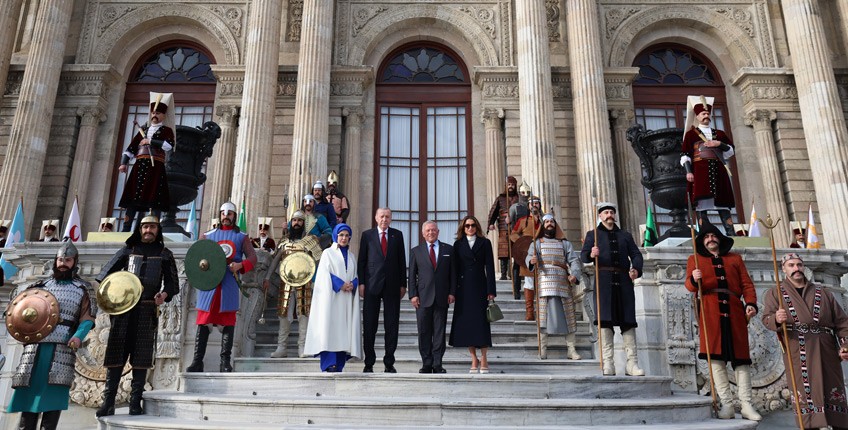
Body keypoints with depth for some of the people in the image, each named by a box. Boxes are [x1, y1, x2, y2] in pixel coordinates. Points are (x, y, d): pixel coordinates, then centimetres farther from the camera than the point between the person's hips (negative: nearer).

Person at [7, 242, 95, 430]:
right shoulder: (41, 286, 18)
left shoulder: (81, 289, 12)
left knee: (53, 395, -5)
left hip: (62, 347, -2)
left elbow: (87, 318, 3)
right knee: (29, 391, 1)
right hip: (35, 345, 2)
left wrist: (79, 336, -15)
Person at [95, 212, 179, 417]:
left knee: (141, 357, 0)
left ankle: (135, 403, 4)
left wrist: (164, 295, -11)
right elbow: (107, 272, 10)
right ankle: (108, 402, 3)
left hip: (148, 310, -1)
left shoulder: (165, 254, 13)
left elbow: (172, 282, 10)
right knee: (115, 354, -1)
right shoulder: (128, 250, 15)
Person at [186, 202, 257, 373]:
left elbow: (253, 258, 6)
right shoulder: (207, 235, 18)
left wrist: (240, 265, -15)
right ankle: (197, 361, 2)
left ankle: (225, 362, 1)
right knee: (203, 323, -1)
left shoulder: (241, 237, 14)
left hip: (229, 285, -1)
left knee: (228, 322, -1)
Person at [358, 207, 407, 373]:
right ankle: (369, 362, 9)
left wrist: (403, 284, 5)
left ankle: (389, 362, 10)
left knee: (392, 325, 2)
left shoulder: (397, 235, 10)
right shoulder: (367, 235, 7)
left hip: (392, 285, 1)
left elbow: (402, 260, 10)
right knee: (369, 325, 1)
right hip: (372, 285, -1)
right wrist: (361, 283, -2)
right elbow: (361, 260, 6)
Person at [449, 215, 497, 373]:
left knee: (481, 322, -3)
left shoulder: (484, 243, 6)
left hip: (479, 287, -1)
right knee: (466, 323, 2)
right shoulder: (458, 244, 9)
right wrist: (453, 290, -1)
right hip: (463, 288, 1)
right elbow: (455, 267, 6)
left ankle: (484, 360, 5)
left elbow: (489, 267, 1)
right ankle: (474, 360, 10)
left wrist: (491, 290, -7)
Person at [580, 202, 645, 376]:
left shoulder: (626, 235, 24)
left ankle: (632, 363, 0)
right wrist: (591, 254, -21)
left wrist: (636, 268, -7)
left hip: (624, 281, 3)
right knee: (605, 320, -7)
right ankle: (608, 363, -5)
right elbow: (583, 254, 3)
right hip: (604, 281, -2)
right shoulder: (593, 234, 16)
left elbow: (636, 254, 14)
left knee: (628, 321, -1)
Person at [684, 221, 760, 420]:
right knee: (716, 356, -7)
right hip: (710, 312, -2)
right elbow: (689, 285, 3)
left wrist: (751, 303, -5)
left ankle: (746, 405, 2)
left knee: (741, 356, -1)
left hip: (735, 310, 2)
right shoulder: (695, 259, 16)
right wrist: (694, 279, -21)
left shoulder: (735, 258, 22)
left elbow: (747, 283, 13)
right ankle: (727, 404, -3)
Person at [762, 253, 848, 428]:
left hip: (826, 352, 3)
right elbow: (766, 318, -3)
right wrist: (776, 319, -28)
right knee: (806, 394, -9)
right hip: (797, 353, -3)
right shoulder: (775, 293, 12)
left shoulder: (823, 293, 20)